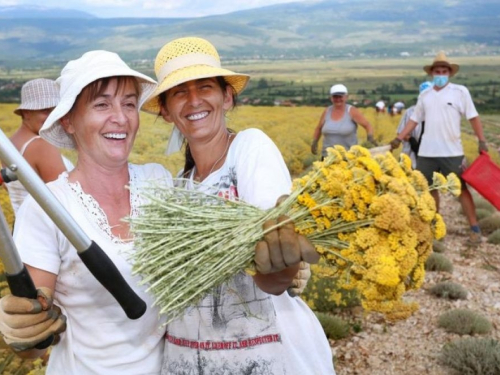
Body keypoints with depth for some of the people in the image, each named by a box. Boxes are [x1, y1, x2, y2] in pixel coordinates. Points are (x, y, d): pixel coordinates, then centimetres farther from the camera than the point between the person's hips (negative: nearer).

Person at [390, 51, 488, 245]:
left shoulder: (460, 91, -1)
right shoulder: (424, 95, 10)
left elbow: (473, 117, -2)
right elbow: (414, 119, 14)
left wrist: (481, 140, -10)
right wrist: (399, 138, 6)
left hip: (452, 152, -4)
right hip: (426, 151, 4)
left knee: (461, 189, -1)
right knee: (429, 189, 11)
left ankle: (475, 229, 5)